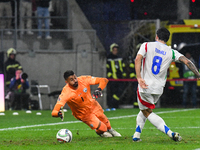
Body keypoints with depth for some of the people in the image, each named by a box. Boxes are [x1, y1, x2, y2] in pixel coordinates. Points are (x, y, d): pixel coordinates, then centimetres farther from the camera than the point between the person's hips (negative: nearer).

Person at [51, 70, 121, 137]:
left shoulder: (83, 80, -25)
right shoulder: (66, 93, -34)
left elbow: (104, 80, -21)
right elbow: (54, 112, -41)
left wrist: (99, 89, -42)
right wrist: (58, 113, -66)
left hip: (93, 106, 3)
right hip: (84, 114, -3)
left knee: (106, 123, 18)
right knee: (102, 128, -8)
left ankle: (110, 130, 55)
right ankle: (99, 132, 30)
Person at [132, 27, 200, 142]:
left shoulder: (147, 46, 0)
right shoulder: (171, 52, 4)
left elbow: (138, 59, -15)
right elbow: (187, 62, -6)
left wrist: (139, 77, -20)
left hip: (145, 86, -3)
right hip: (158, 89, 4)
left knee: (148, 112, 2)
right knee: (145, 109, 25)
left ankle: (170, 133, -14)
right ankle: (137, 134, 22)